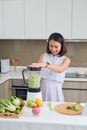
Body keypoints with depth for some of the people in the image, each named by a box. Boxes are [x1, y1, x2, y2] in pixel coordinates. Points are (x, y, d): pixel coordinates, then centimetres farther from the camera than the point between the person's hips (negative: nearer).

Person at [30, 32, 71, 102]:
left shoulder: (66, 59, -1)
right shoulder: (43, 56, 6)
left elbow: (60, 69, -21)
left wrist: (45, 65, -35)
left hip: (55, 91, -1)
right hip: (42, 89, 2)